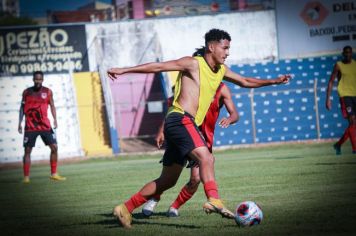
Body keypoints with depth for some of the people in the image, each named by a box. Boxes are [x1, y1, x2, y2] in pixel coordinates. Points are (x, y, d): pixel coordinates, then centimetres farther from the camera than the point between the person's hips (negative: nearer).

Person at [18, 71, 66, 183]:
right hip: (30, 126, -2)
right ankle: (26, 177, 3)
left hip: (45, 125, 2)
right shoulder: (27, 92, 0)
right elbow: (22, 107, 6)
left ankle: (54, 174, 10)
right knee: (27, 151, -3)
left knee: (54, 147, -2)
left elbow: (52, 105, 7)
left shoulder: (48, 92, 2)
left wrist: (55, 119, -6)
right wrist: (20, 122, 0)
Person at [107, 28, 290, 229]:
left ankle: (125, 209, 17)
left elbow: (245, 82, 32)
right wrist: (123, 70, -9)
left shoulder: (221, 71, 18)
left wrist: (274, 81, 26)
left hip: (188, 125, 9)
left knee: (167, 181, 11)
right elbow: (158, 67, -7)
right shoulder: (193, 64, -5)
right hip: (180, 120, -9)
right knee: (206, 158, -29)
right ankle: (214, 201, -42)